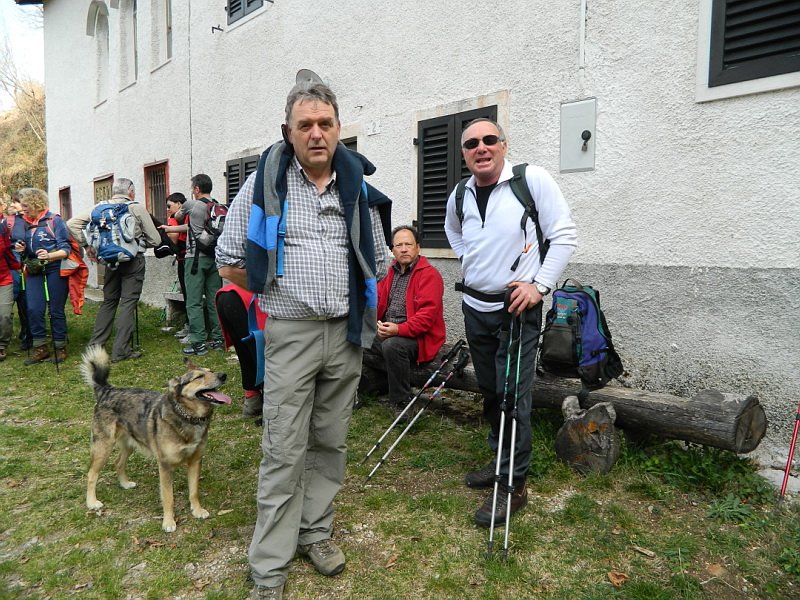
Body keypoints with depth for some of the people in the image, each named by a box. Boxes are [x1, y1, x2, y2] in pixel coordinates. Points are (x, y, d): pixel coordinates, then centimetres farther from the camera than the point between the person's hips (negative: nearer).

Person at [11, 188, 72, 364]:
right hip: (34, 270, 5)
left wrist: (50, 255, -28)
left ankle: (60, 348, 12)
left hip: (54, 269, -5)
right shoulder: (23, 222, 9)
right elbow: (23, 247, 21)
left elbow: (65, 249, -10)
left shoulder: (54, 220, -7)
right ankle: (41, 348, 10)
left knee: (56, 310, 1)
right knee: (34, 309, -1)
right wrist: (20, 249, -2)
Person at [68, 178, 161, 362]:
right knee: (128, 303, 0)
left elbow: (72, 223, 0)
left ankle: (95, 345, 19)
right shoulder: (137, 208, -6)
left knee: (108, 302, 17)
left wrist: (87, 245, 5)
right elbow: (155, 240, -4)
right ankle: (121, 350, 0)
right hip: (134, 261, -4)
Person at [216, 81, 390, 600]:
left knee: (331, 443, 13)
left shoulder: (359, 187, 6)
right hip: (291, 335, -3)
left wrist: (354, 300, 10)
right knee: (284, 452, 0)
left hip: (346, 333, 4)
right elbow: (230, 261, 2)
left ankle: (316, 531, 32)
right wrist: (278, 292, 4)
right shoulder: (265, 182, -3)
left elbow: (379, 262, 17)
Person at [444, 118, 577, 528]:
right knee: (489, 391, 16)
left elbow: (565, 236, -9)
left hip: (518, 307, -6)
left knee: (513, 395, -7)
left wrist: (540, 285, -17)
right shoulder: (459, 196, 7)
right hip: (475, 307, 6)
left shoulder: (532, 179, -10)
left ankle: (513, 485, 7)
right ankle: (500, 459, 34)